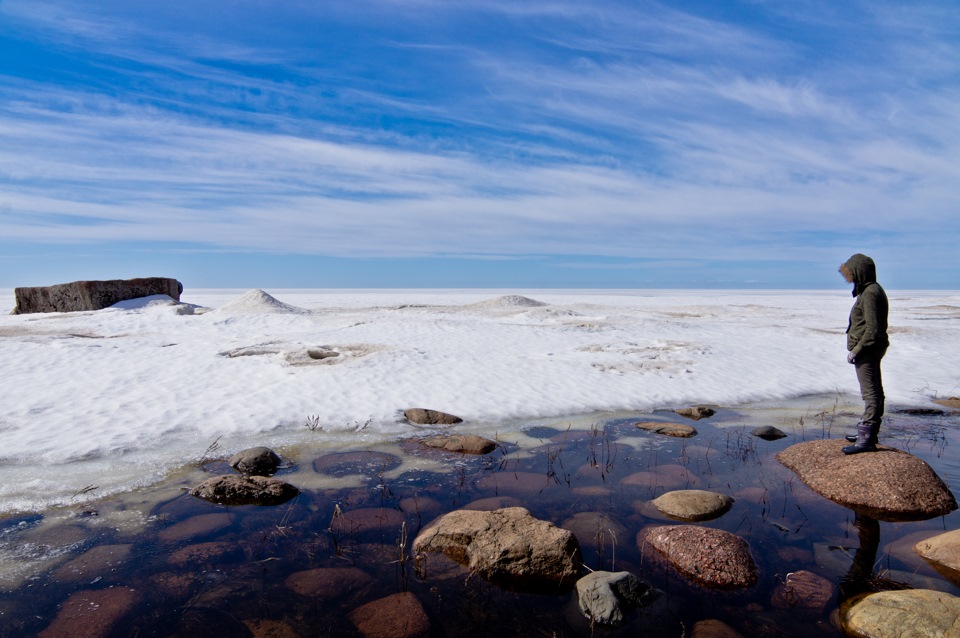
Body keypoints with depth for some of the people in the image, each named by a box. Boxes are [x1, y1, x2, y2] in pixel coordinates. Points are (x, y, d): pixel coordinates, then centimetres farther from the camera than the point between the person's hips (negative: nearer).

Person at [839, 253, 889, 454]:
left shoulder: (870, 294, -19)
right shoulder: (871, 291, 14)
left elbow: (873, 330, -23)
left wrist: (855, 351, -18)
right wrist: (855, 349, 15)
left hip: (867, 350, -11)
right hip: (870, 350, 11)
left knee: (871, 394, -7)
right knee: (874, 392, 18)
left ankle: (867, 439, -4)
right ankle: (868, 432, 31)